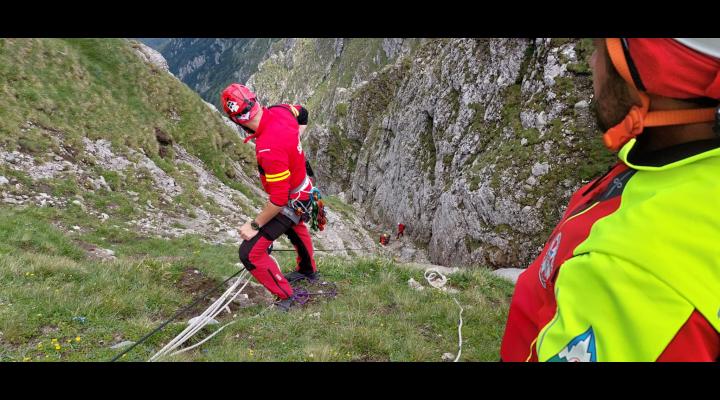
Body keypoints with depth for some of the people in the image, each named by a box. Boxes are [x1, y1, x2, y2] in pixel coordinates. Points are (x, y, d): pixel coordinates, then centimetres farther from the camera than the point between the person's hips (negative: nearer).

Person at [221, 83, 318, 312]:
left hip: (291, 202, -9)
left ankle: (286, 296, 16)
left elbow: (279, 198, -34)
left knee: (250, 253, -4)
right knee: (296, 228, 35)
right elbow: (302, 114, 9)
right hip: (303, 186, 9)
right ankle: (308, 270, 61)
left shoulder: (269, 148, -40)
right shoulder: (280, 110, -17)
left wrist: (254, 225, -22)